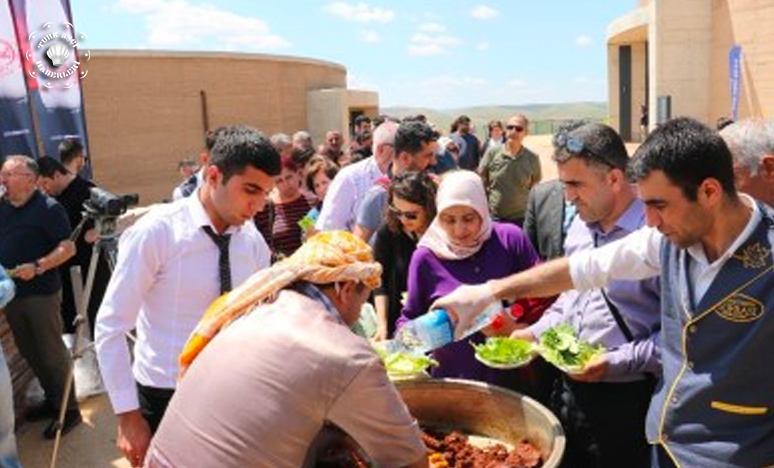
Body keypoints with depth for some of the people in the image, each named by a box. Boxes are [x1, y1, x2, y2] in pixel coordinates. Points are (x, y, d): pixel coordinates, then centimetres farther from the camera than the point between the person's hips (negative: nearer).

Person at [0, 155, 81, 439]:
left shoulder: (48, 208, -12)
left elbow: (68, 247, -16)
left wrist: (37, 267, -26)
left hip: (41, 292, -7)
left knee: (52, 353, 1)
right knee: (29, 352, 17)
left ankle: (69, 410, 13)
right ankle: (52, 400, 32)